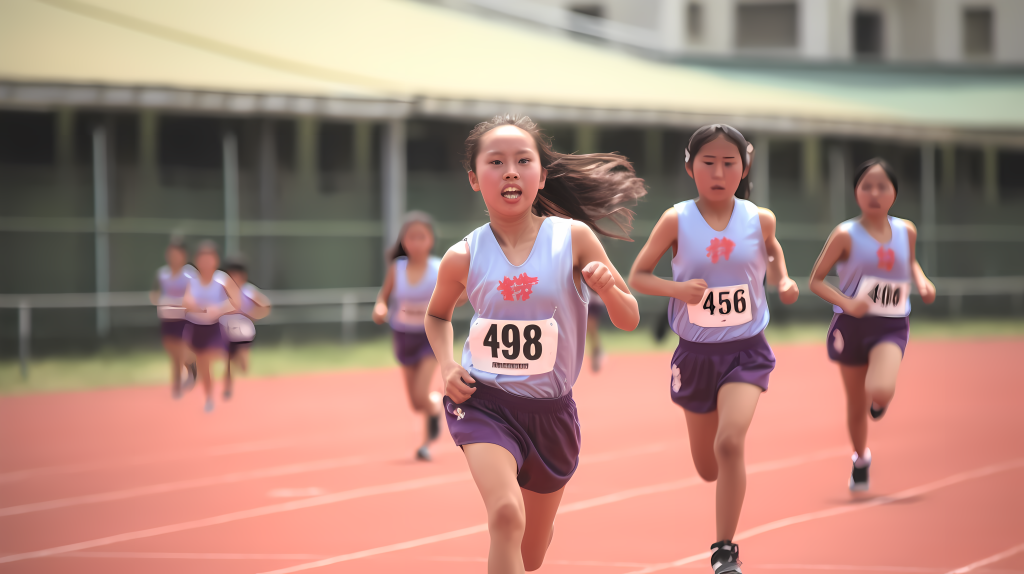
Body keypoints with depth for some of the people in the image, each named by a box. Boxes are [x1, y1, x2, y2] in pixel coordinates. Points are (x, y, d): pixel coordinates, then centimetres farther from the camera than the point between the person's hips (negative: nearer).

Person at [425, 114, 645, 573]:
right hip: (485, 402, -2)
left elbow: (629, 320, -3)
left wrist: (608, 288, -24)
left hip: (550, 411, 2)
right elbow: (437, 315, 16)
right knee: (506, 516, -29)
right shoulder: (463, 258, -7)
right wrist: (446, 367, -2)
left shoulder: (573, 238, -9)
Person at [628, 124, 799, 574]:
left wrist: (783, 281, -2)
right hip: (696, 354, 1)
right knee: (708, 468, 13)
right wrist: (676, 288, -21)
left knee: (729, 443, -24)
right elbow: (637, 276, -2)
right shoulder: (677, 221, -9)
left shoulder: (759, 220, -5)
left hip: (746, 351, -1)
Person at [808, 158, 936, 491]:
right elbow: (816, 280, -5)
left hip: (892, 327, 1)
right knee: (856, 406, 10)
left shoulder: (906, 231, 1)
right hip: (853, 325, -1)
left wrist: (922, 282, 2)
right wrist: (847, 303, -21)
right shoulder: (846, 235, -9)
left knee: (880, 391, -27)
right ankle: (860, 460, 38)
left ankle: (881, 399, 12)